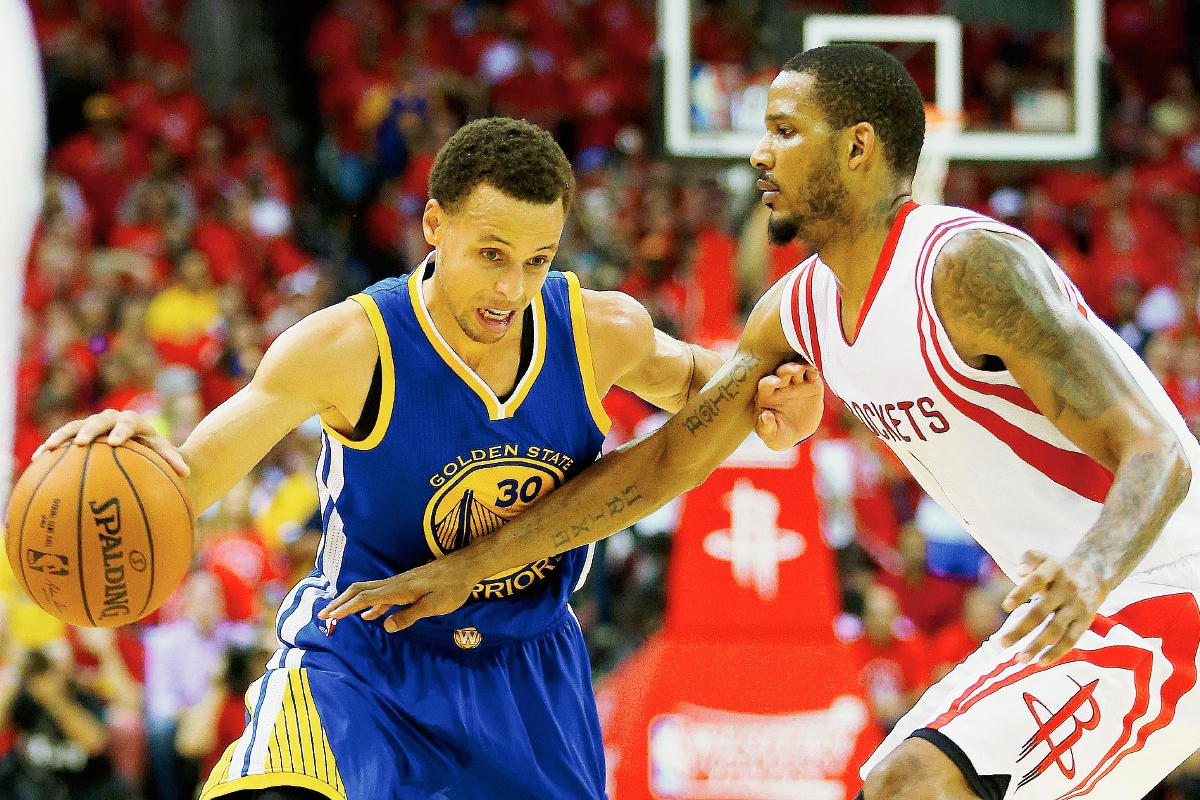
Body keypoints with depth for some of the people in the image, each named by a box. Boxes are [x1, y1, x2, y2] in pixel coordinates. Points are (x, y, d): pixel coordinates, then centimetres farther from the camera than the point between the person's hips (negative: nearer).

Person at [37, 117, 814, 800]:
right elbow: (186, 483, -20)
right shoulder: (350, 347, -25)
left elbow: (686, 377, 12)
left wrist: (757, 402, -12)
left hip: (527, 667, 4)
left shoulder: (602, 331, -14)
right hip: (359, 659, -4)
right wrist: (132, 448, -45)